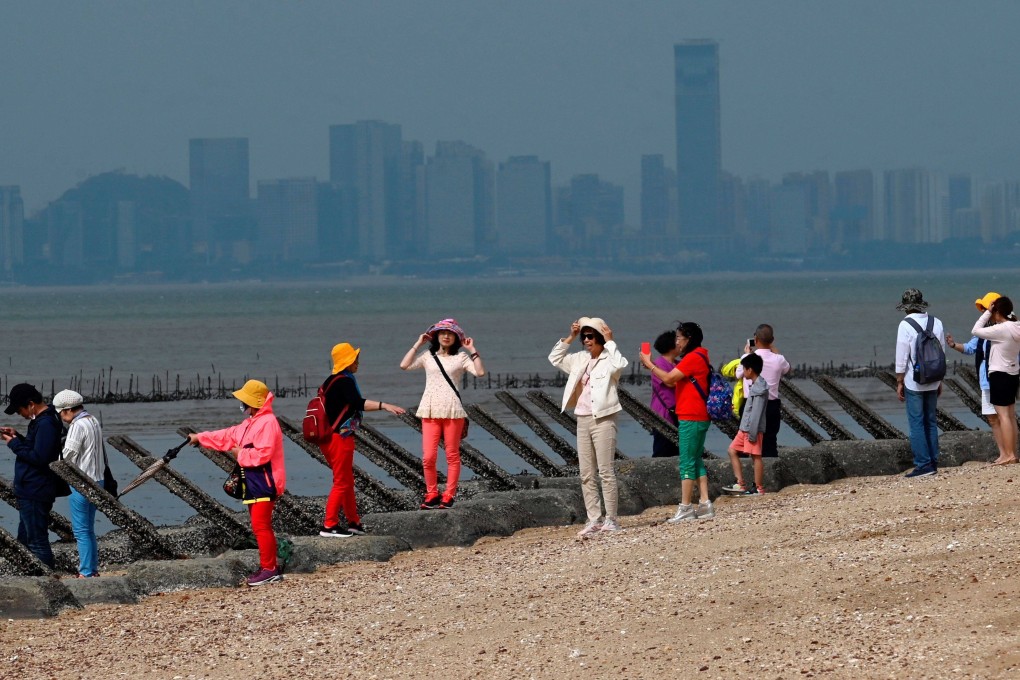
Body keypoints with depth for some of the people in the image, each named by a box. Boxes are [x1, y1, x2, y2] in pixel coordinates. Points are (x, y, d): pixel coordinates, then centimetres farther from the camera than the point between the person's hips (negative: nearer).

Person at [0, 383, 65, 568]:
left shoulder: (46, 424, -20)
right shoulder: (41, 420, 12)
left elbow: (38, 457, -26)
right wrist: (18, 437, 9)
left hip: (35, 494, -11)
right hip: (30, 491, 11)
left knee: (37, 542, -6)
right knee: (25, 540, 19)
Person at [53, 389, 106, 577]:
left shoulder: (78, 426, -16)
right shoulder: (94, 422, 12)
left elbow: (68, 455, -16)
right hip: (96, 480, 9)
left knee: (81, 530, -4)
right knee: (89, 529, 16)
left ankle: (86, 573, -3)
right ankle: (93, 569, 20)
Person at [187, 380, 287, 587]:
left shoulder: (267, 423, -16)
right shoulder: (249, 423, 19)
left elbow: (263, 453, -25)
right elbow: (227, 437, 24)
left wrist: (241, 454, -12)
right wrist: (200, 438, 23)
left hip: (264, 484, -11)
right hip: (253, 484, 11)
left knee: (261, 525, -12)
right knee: (259, 526, 12)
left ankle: (269, 569, -11)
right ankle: (269, 568, 16)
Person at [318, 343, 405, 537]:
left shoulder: (331, 381, 13)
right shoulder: (344, 382, -17)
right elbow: (358, 403, -31)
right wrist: (384, 406, -37)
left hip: (329, 438, 10)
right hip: (340, 438, -10)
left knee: (347, 481, 18)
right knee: (342, 483, -4)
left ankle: (354, 522, 27)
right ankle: (329, 526, -3)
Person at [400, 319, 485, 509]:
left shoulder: (461, 357, 8)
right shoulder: (428, 356, 12)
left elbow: (480, 372, -6)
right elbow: (405, 365, -1)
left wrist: (473, 350, -3)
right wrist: (417, 345, 4)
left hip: (453, 411, -1)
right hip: (430, 411, 1)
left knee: (452, 456, 2)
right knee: (428, 457, -5)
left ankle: (449, 495, 9)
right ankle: (431, 494, 8)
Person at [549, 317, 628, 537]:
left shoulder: (608, 359, -5)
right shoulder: (580, 360, 15)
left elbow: (619, 364, -28)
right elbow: (555, 358, 22)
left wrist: (609, 341, -16)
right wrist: (569, 338, 12)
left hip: (603, 419, -8)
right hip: (583, 420, 8)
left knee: (606, 472, -7)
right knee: (586, 475, 6)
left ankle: (611, 519, -3)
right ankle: (594, 520, 9)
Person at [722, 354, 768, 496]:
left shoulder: (759, 387, -15)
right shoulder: (755, 385, 15)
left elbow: (756, 411, -19)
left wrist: (753, 432, -21)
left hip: (753, 429, -10)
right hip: (745, 428, 10)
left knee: (755, 456, -5)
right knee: (732, 451, 10)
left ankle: (759, 489, -1)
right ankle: (740, 485, 8)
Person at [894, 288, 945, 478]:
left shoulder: (905, 325, -13)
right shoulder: (936, 323, 3)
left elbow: (901, 357, -12)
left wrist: (899, 382, -3)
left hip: (914, 383, -5)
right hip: (933, 382, 5)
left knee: (916, 424, -2)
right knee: (930, 422, 13)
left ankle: (923, 464, -6)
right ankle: (933, 463, 14)